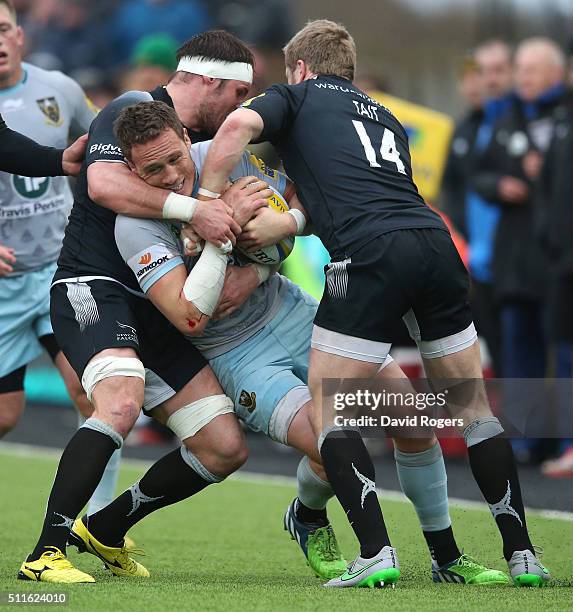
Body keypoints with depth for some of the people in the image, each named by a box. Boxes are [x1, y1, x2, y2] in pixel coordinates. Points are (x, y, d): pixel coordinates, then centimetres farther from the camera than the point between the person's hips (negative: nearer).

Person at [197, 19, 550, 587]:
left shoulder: (295, 96, 18)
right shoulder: (385, 117, 34)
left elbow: (240, 124, -3)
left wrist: (204, 206, 3)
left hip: (370, 256, -5)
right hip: (435, 242, 5)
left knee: (327, 410, 6)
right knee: (471, 405, 16)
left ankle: (375, 552, -9)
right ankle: (521, 554, 13)